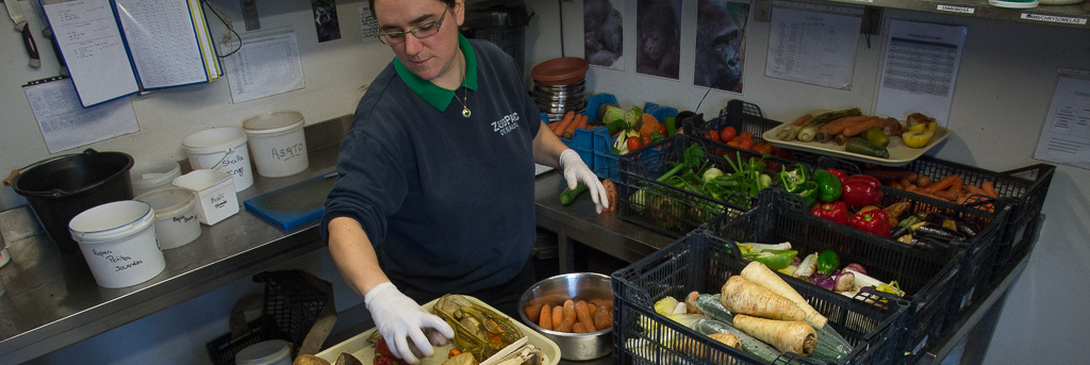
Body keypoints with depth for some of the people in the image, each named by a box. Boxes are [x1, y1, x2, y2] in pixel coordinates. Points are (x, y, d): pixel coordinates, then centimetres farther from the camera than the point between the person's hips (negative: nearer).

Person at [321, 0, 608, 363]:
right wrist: (380, 294, -52)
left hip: (517, 278, 6)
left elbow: (530, 129, 12)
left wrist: (565, 155, -7)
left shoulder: (498, 64, -7)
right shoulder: (382, 118, -26)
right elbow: (347, 218, -35)